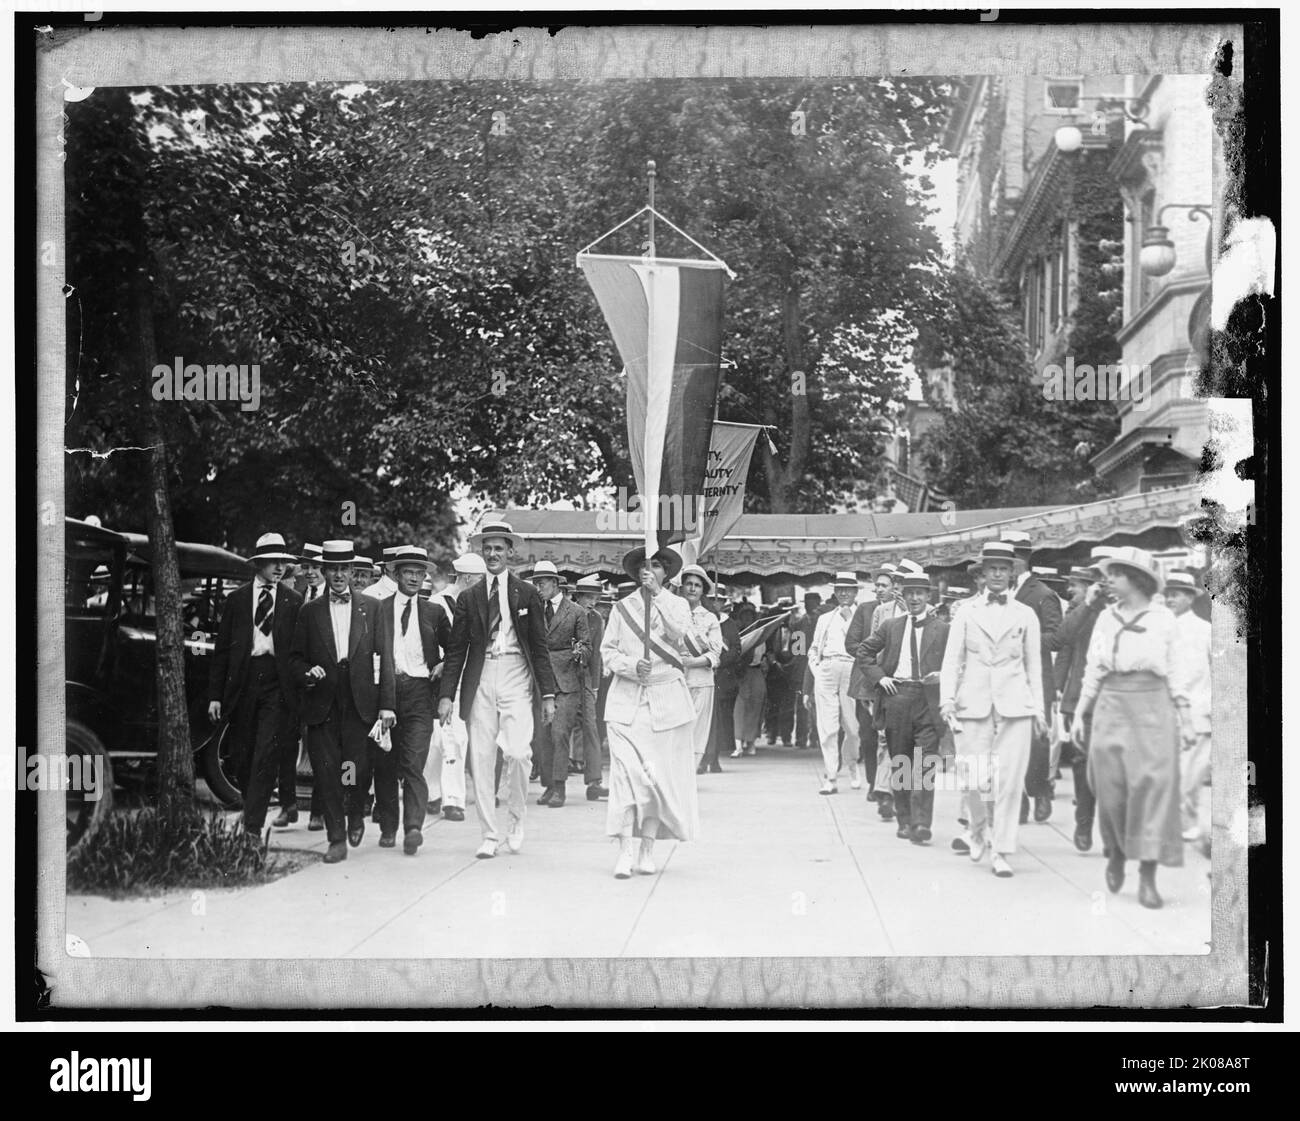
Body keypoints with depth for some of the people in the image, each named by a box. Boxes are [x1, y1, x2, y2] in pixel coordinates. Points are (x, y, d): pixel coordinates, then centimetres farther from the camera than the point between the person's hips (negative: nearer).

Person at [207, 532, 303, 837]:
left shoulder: (294, 601, 6)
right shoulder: (237, 598, 9)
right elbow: (222, 649, 8)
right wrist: (215, 695, 3)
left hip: (277, 687, -2)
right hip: (242, 683, 2)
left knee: (266, 756, -10)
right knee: (242, 757, 7)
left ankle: (252, 826, -9)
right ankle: (252, 807, 29)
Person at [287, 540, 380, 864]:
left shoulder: (371, 608, 9)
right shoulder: (309, 612, 11)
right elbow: (295, 658, 12)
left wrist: (385, 700, 0)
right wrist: (308, 672, -11)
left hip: (359, 703, -1)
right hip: (322, 704, 1)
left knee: (359, 768, -7)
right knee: (326, 773, -4)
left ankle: (356, 815, 23)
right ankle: (336, 840, 4)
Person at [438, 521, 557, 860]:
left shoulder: (527, 594, 7)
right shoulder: (469, 598, 10)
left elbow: (540, 647, 6)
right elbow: (456, 650, 9)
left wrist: (548, 694, 1)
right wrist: (447, 694, 0)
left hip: (515, 677, -2)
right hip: (480, 680, 2)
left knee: (517, 752, -16)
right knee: (480, 759, 0)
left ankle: (515, 818, 9)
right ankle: (489, 836, 9)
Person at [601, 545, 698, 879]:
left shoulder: (677, 604, 9)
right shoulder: (623, 607, 11)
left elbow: (679, 634, -12)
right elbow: (607, 650, 8)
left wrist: (658, 597, -17)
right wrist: (631, 665, -10)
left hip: (665, 698, 1)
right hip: (627, 698, 0)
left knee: (660, 774, 1)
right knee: (627, 771, -12)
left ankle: (648, 848, 10)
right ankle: (625, 852, -14)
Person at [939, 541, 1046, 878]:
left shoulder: (1025, 615, 9)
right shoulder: (966, 612, 8)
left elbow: (1034, 664, 13)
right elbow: (952, 658, 5)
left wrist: (1038, 708, 10)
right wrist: (947, 699, -6)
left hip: (1014, 705, 0)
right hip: (973, 705, 0)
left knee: (1010, 780, -5)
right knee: (973, 777, -2)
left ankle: (1002, 853, 3)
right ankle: (976, 830, 27)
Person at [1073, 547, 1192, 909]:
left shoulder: (1163, 619, 2)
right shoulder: (1106, 619, 10)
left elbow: (1177, 673, 4)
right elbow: (1093, 672, 14)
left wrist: (1186, 720, 0)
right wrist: (1079, 714, 10)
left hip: (1154, 709, -2)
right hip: (1111, 710, 2)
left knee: (1154, 785, -9)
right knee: (1111, 788, -1)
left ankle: (1147, 878, -7)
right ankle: (1115, 852, 26)